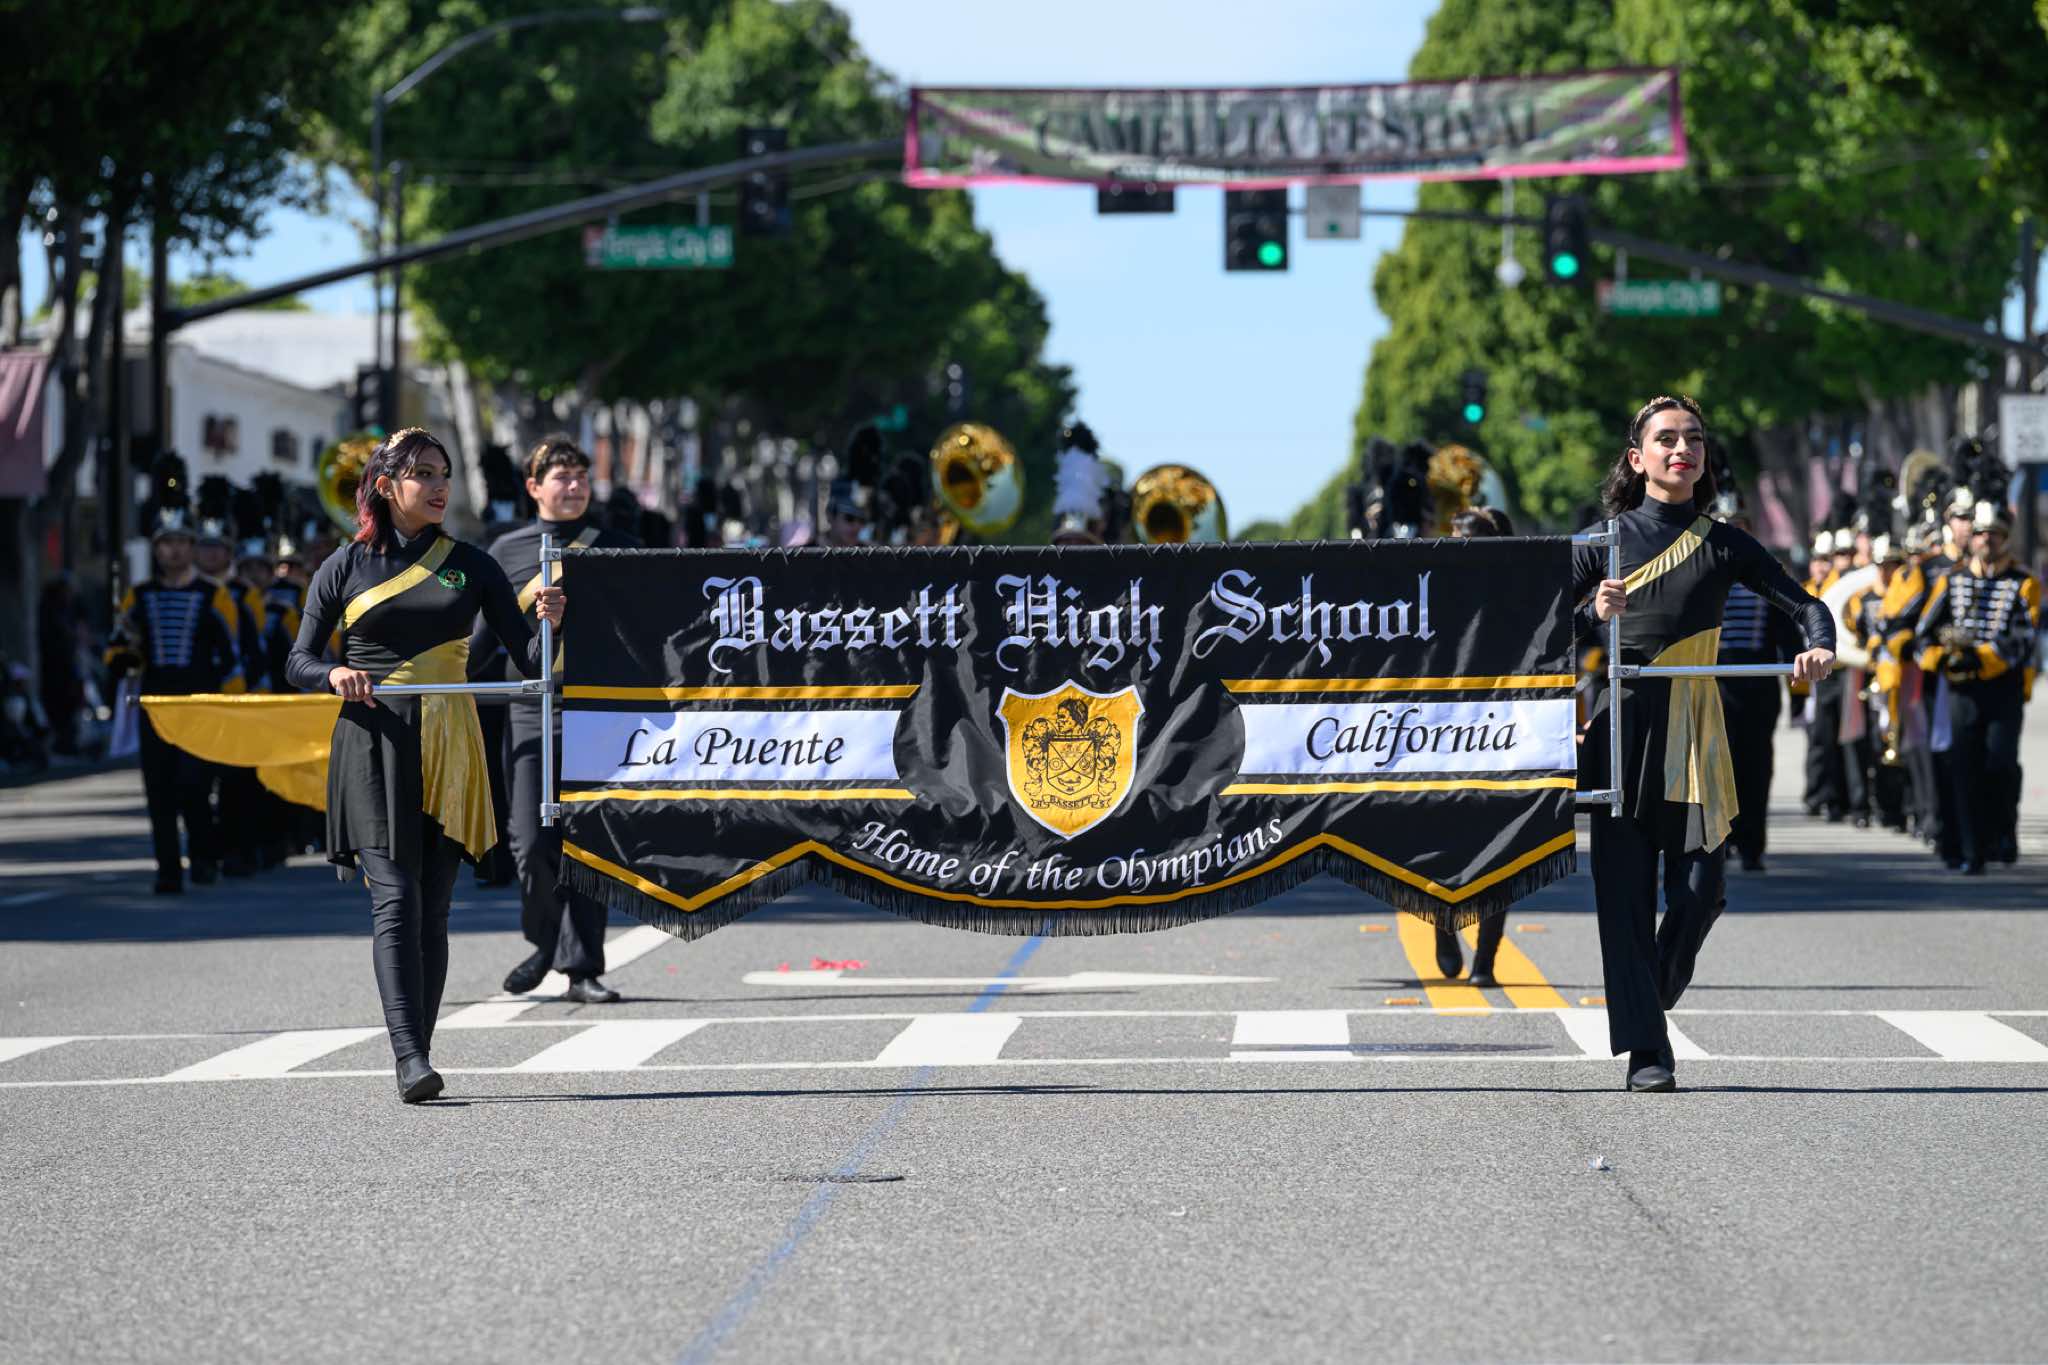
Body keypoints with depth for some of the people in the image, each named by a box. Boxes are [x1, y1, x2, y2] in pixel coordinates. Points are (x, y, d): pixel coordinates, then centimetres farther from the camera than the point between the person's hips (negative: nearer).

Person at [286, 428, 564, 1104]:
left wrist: (548, 623, -15)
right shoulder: (347, 565, 6)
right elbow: (299, 661, 9)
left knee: (432, 907, 3)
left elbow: (528, 661, 6)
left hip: (447, 746, 2)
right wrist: (335, 675, -13)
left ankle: (416, 1054, 10)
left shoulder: (470, 565, 10)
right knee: (395, 897, -13)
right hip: (372, 741, -2)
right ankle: (410, 1058, -20)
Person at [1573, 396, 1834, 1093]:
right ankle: (1645, 1053, -2)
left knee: (1698, 889, -6)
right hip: (1623, 722, -1)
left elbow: (1805, 603, 8)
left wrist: (1821, 646, -13)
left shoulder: (1724, 544, 10)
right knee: (1626, 892, -5)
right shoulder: (1607, 541, 7)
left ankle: (1648, 1001, 22)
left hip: (1694, 730, 1)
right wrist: (1593, 615, -19)